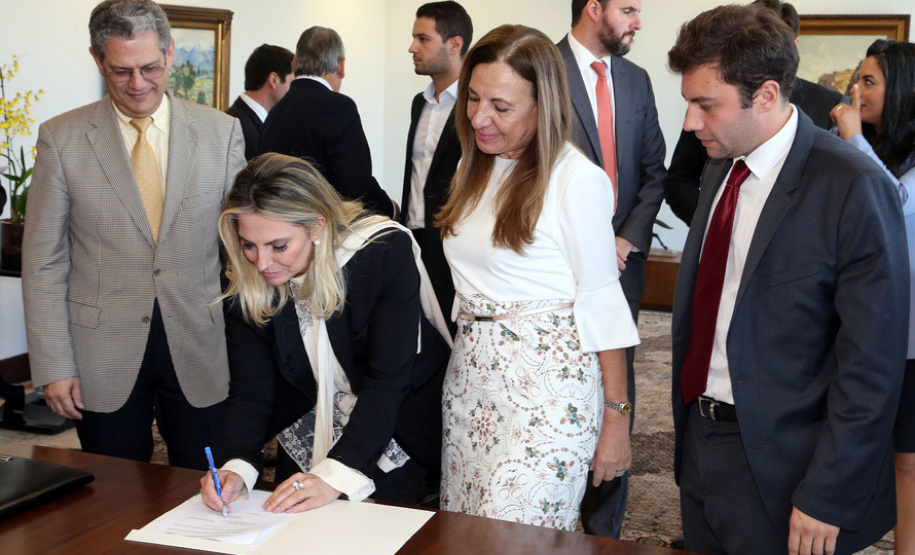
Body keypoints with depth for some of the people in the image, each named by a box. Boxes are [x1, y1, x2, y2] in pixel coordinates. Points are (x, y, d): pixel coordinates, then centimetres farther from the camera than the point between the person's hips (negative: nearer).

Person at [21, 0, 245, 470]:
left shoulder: (222, 132, 2)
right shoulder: (61, 139, 0)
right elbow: (44, 262, 0)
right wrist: (53, 366, -4)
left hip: (201, 350, 1)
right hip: (104, 358, 0)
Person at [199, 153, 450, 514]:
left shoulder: (387, 252, -27)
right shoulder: (247, 282, -13)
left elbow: (388, 380, -28)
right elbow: (251, 391, -11)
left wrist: (336, 475, -34)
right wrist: (237, 466, -31)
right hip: (309, 433, 4)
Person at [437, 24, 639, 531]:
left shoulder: (577, 179, -11)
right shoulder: (475, 170, 12)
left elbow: (601, 300, -10)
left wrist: (616, 418, -10)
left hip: (550, 380, -7)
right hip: (470, 373, 7)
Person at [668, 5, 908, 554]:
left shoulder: (853, 188, -18)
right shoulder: (722, 168, 5)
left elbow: (872, 366, -18)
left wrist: (826, 499, -17)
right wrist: (688, 417, 10)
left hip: (777, 467, -7)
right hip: (699, 437, 7)